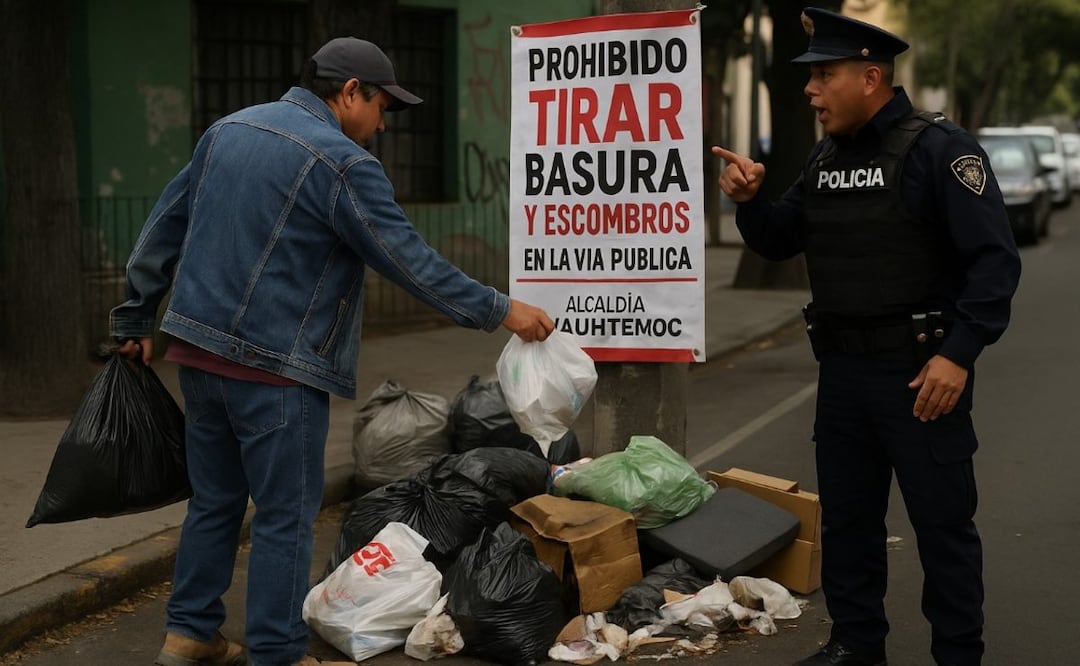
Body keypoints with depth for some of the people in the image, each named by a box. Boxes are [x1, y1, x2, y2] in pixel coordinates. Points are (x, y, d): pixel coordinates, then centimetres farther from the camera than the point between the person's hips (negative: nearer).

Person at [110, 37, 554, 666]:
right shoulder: (340, 162, -14)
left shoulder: (229, 130, 11)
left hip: (198, 351, 8)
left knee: (215, 501, 18)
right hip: (274, 368, -8)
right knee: (286, 518, 2)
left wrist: (138, 317, 24)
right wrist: (500, 310, -4)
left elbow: (164, 229, 16)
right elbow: (410, 260, -13)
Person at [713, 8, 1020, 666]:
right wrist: (750, 200, -3)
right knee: (846, 516, 15)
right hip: (841, 367, 7)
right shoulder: (826, 158, 9)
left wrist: (959, 353, -23)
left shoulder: (939, 148, -13)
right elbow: (779, 242, 18)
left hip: (920, 367, -7)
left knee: (942, 523, 2)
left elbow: (995, 259, -17)